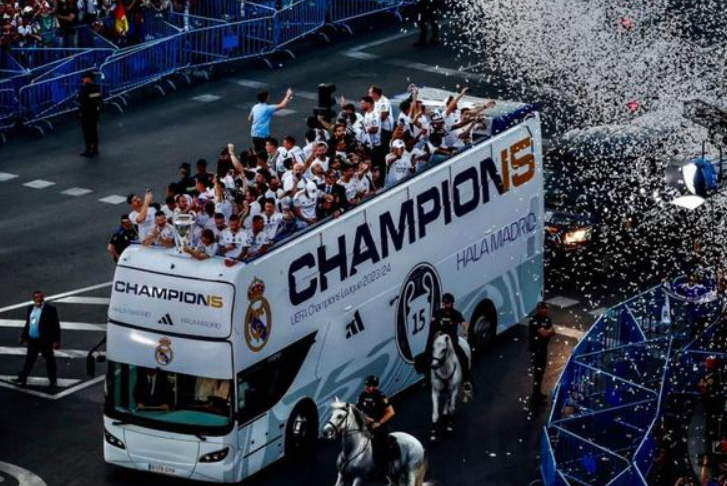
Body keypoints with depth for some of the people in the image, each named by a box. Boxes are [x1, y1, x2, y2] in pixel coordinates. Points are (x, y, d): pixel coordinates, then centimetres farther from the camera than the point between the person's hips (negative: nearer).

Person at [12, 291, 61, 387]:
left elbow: (56, 326, -13)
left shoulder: (50, 309, -11)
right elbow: (27, 324, 17)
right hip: (32, 340, 5)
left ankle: (53, 380, 18)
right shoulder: (31, 309, 8)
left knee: (50, 360, 7)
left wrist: (56, 341, -17)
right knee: (29, 360, 11)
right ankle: (22, 378, 15)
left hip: (45, 341, -5)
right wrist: (23, 337, 17)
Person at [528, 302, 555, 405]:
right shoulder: (534, 321, -22)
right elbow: (544, 333, -26)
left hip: (543, 348, 9)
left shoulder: (546, 319, 7)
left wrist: (547, 332, -17)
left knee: (541, 372, 17)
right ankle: (536, 398, -3)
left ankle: (538, 393, 30)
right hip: (536, 349, -9)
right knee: (537, 373, -7)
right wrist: (550, 330, -6)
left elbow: (553, 332, 4)